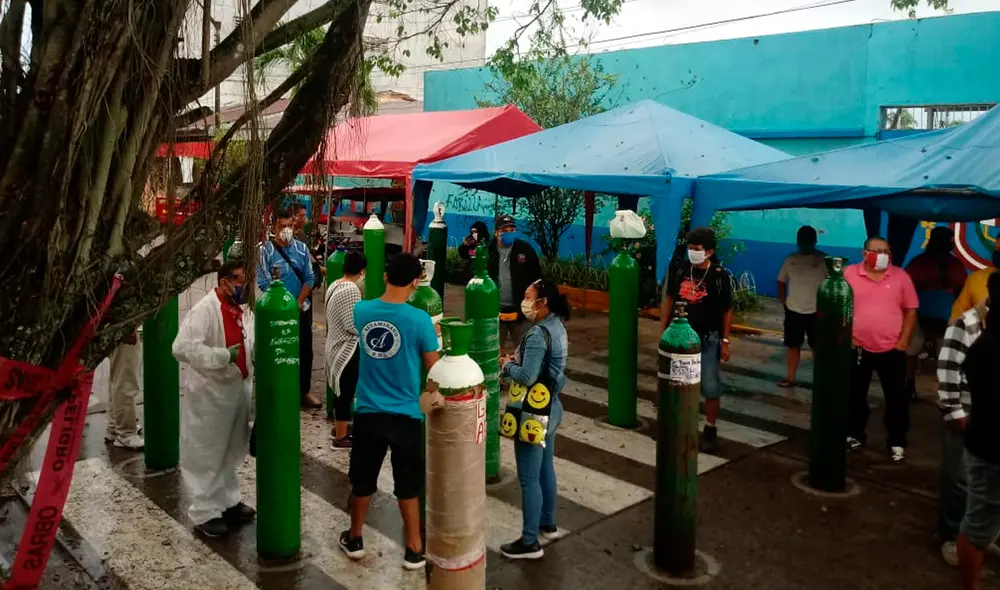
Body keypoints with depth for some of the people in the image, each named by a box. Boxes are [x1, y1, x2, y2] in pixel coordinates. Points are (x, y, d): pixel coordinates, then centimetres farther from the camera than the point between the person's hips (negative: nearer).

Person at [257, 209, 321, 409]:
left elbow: (309, 278, 2)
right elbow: (263, 282, -11)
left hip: (302, 308, 3)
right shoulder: (266, 250, -8)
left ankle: (304, 391, 18)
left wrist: (299, 302, -10)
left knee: (305, 350, 7)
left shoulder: (302, 248, 3)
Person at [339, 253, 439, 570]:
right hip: (406, 415, -3)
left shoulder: (361, 311, -5)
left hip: (368, 411, 3)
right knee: (408, 484, 12)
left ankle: (354, 539, 36)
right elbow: (433, 367, -6)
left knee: (362, 479, 19)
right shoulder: (419, 320, -17)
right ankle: (414, 548, 23)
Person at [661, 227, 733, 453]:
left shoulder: (719, 275, -10)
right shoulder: (679, 269, -3)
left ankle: (710, 431, 17)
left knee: (710, 387, 2)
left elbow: (726, 311, -4)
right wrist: (662, 330, 5)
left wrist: (725, 340, -6)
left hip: (708, 339, -3)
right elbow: (668, 299, 7)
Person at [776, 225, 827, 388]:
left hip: (816, 311, -3)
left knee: (818, 347, 8)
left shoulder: (823, 259, -7)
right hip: (793, 310, 3)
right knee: (793, 345, 11)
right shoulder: (790, 259, 3)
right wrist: (783, 302, 3)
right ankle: (790, 377, 20)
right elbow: (781, 281, 11)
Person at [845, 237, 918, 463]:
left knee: (897, 398, 5)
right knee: (856, 395, 12)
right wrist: (846, 335, -4)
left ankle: (897, 442, 18)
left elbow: (911, 310, 3)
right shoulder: (850, 274, -3)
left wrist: (903, 341, -3)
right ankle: (855, 435, 29)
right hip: (858, 348, 0)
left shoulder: (901, 276, -1)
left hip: (892, 349, 0)